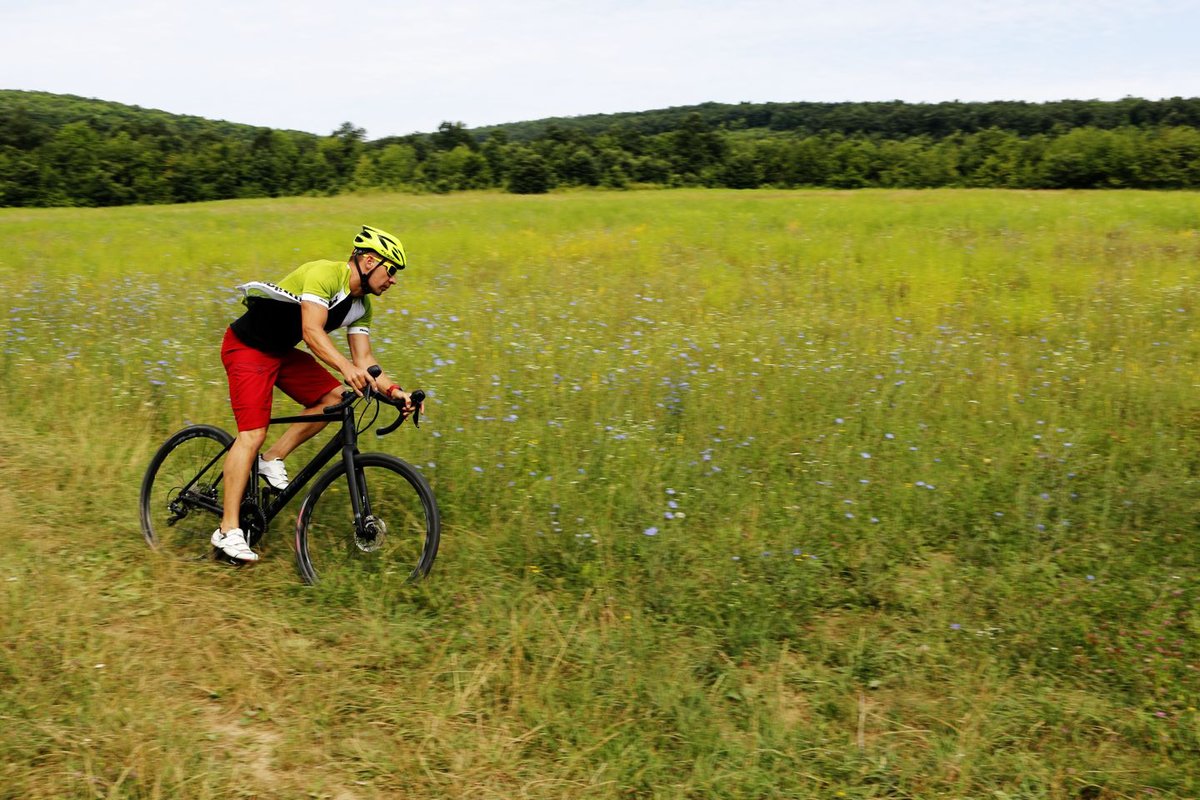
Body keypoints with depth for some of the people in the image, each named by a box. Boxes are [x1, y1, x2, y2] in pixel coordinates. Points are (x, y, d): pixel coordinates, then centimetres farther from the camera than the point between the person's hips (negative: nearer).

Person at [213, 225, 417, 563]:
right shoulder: (325, 274, -24)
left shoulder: (362, 306, 2)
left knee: (334, 398, -6)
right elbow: (312, 331, -35)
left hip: (282, 352, 9)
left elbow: (364, 359, 0)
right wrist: (346, 367, -49)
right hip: (247, 346, -9)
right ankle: (228, 531, -13)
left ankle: (272, 459, 6)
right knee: (252, 434, -17)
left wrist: (392, 389, -16)